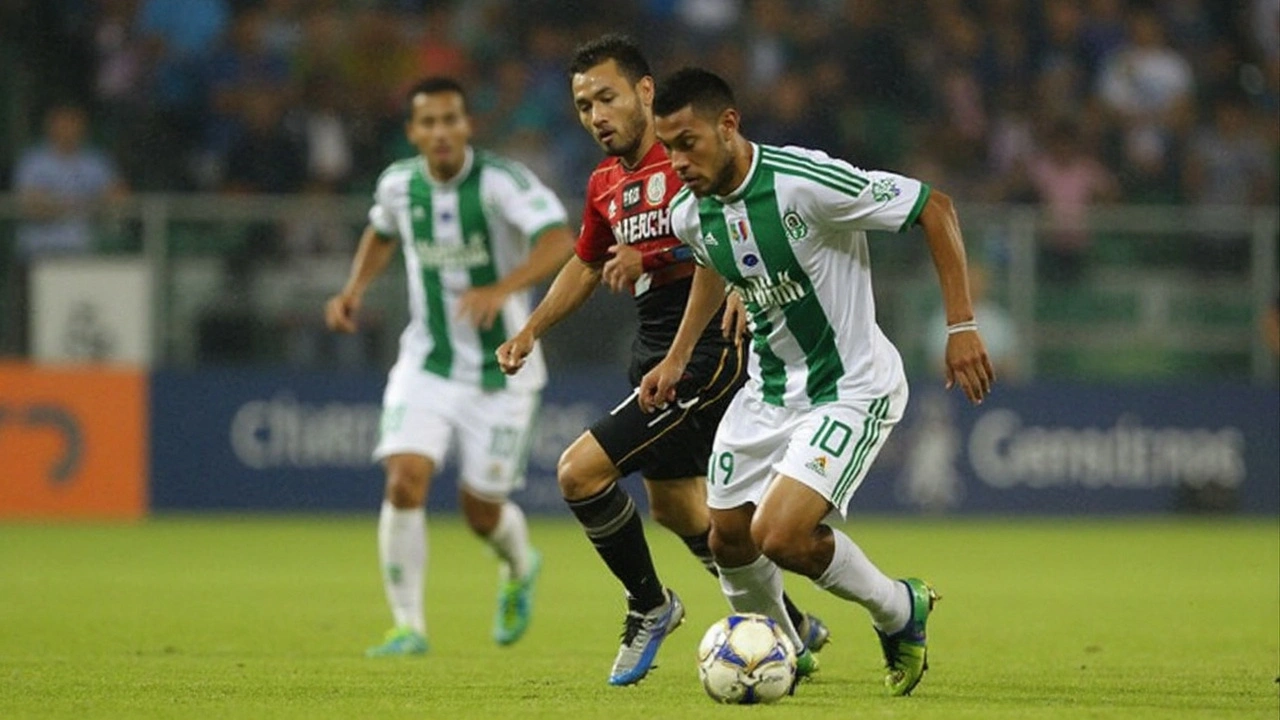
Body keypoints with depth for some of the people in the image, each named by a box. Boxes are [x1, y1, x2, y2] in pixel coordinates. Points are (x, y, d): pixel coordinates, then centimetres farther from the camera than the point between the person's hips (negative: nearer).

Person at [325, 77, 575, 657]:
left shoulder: (502, 182, -18)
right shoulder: (398, 184, -2)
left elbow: (560, 239, -34)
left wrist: (501, 289, -48)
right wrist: (354, 289, 5)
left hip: (500, 374, -3)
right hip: (426, 364, 3)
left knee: (481, 512, 5)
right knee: (405, 481, -18)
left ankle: (520, 570, 42)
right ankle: (408, 627, -8)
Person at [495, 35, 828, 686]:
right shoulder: (606, 184, 10)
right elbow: (586, 264, 27)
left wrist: (650, 255, -26)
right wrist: (529, 332, 18)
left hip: (709, 351, -9)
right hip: (654, 352, 9)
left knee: (580, 472, -15)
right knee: (675, 506, 19)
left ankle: (649, 606, 6)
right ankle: (795, 629, 34)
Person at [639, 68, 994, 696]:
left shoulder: (805, 182, -28)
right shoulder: (691, 213, -5)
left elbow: (934, 208, -19)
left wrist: (961, 326, -21)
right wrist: (677, 357, 17)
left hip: (851, 390, -7)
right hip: (768, 390, 7)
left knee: (780, 537, -20)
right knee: (729, 538, 12)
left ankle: (899, 612, 7)